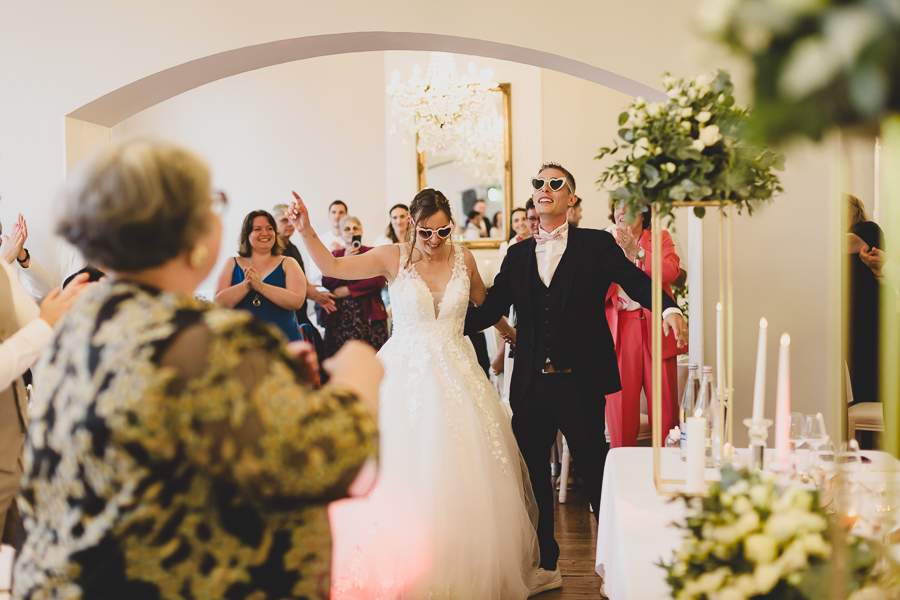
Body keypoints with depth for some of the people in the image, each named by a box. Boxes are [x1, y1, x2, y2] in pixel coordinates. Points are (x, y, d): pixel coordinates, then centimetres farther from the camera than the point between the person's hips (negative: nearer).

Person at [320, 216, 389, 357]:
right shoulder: (335, 255, 17)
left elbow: (379, 280, -8)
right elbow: (326, 283, 4)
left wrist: (347, 290, -5)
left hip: (368, 315, -2)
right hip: (339, 317, 2)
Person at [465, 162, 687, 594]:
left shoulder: (597, 245, 2)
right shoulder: (518, 255, 12)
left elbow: (636, 281, -9)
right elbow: (489, 310, 9)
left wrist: (669, 309, -28)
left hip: (579, 381, -4)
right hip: (530, 384, 4)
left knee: (595, 472, 6)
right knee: (532, 474, 11)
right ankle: (546, 566, 28)